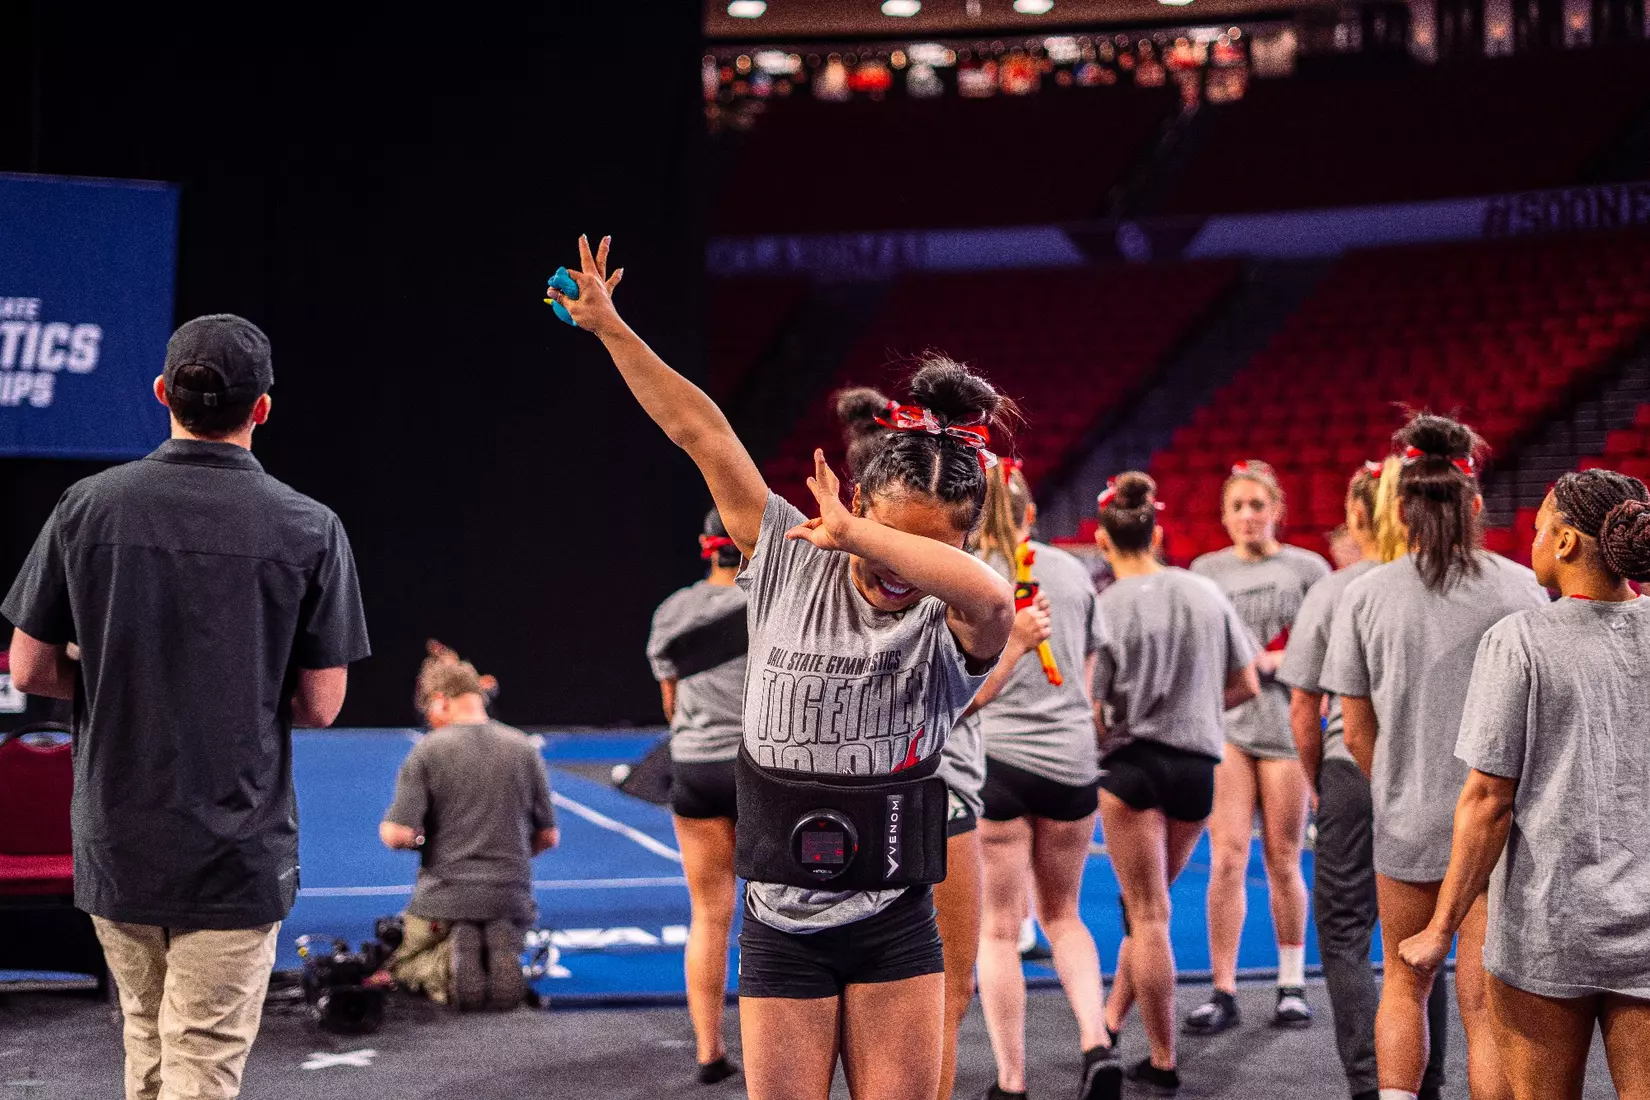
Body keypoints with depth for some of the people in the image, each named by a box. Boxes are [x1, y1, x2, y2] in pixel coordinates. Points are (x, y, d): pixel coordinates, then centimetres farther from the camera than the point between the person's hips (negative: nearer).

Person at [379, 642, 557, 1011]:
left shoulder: (428, 750, -9)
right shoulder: (523, 748, 2)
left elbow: (398, 835, -15)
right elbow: (547, 836, 6)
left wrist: (386, 827, 9)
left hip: (444, 900, -3)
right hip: (511, 898, 3)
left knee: (401, 966, 23)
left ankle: (445, 971, -12)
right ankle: (500, 957, -7)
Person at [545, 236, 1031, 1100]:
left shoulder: (952, 620, -9)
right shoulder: (788, 559, -2)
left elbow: (993, 602, -35)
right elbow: (701, 432, -1)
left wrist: (856, 535, -36)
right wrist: (608, 327, 1)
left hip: (895, 927, -1)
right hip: (782, 924, 1)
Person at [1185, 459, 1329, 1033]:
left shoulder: (1307, 568, 4)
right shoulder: (1206, 570, 10)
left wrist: (1271, 662, -10)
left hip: (1286, 722, -1)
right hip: (1223, 722, 1)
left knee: (1282, 862, 4)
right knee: (1227, 859, -7)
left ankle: (1292, 985, 17)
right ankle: (1223, 992, -4)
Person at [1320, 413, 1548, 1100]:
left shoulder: (1366, 595, -4)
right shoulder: (1520, 587, -4)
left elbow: (1357, 734, -1)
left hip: (1407, 823, 1)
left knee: (1404, 983, 19)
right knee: (1485, 1004, 4)